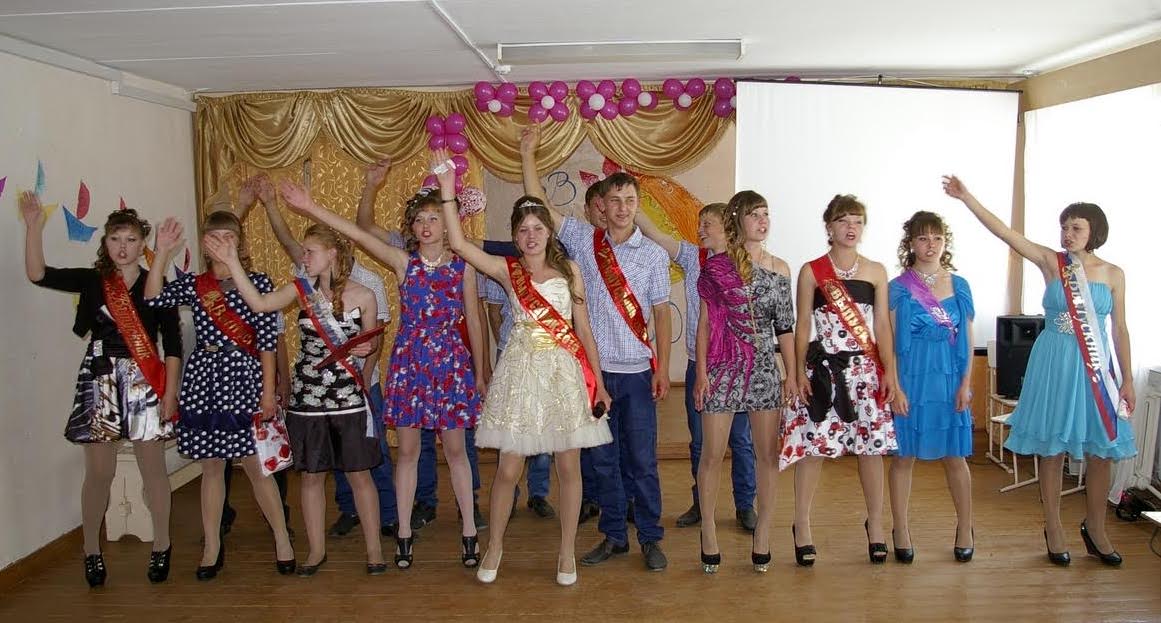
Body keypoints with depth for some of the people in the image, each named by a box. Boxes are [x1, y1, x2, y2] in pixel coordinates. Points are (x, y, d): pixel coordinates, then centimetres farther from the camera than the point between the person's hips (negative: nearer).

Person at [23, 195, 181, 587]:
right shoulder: (91, 281, 5)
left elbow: (172, 344, -1)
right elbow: (38, 275, -10)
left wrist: (170, 391, -6)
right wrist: (34, 227, -18)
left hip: (145, 384, -1)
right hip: (100, 383, 1)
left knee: (152, 468, 5)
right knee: (99, 472, 6)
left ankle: (161, 546, 20)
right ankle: (92, 550, 22)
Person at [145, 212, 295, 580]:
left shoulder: (257, 282, 0)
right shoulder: (192, 285, 9)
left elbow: (267, 340, -3)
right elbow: (153, 299, -9)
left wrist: (268, 390, -6)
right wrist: (162, 255, -13)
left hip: (243, 381, -3)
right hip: (203, 380, 3)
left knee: (255, 466, 1)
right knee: (211, 467, 10)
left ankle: (282, 539, 17)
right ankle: (212, 547, 22)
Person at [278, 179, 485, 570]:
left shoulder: (462, 266, 1)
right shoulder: (404, 262, 0)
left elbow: (473, 320, 5)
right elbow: (359, 235, -11)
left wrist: (479, 373, 8)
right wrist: (311, 208, -20)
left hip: (451, 363, -1)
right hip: (408, 362, 1)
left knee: (455, 449, 6)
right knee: (407, 450, 7)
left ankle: (468, 530, 17)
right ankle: (404, 533, 18)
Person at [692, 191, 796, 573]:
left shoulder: (779, 268, 8)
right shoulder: (717, 266, -1)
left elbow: (785, 327, 9)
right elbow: (705, 322, -1)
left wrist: (792, 375, 5)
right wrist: (701, 372, -7)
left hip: (765, 369, 3)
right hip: (723, 368, -3)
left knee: (769, 454, 5)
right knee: (712, 455, 2)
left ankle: (763, 533, 18)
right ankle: (709, 533, 15)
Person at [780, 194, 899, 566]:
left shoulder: (876, 272, 8)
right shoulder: (812, 271, 1)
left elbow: (882, 325, 7)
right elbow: (802, 325, 0)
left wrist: (889, 371, 0)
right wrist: (800, 372, -6)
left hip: (866, 369, 3)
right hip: (824, 368, -2)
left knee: (871, 445, 6)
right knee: (812, 445, -3)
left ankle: (875, 524, 23)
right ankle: (802, 527, 10)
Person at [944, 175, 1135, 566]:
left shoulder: (1113, 274, 3)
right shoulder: (1050, 262, -1)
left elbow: (1119, 329, 5)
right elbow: (1003, 231, -10)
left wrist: (1127, 379, 4)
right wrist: (966, 197, -18)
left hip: (1096, 367, 2)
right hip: (1054, 364, -2)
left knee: (1102, 451, 6)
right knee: (1052, 449, 4)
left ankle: (1095, 530, 25)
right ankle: (1053, 530, 17)